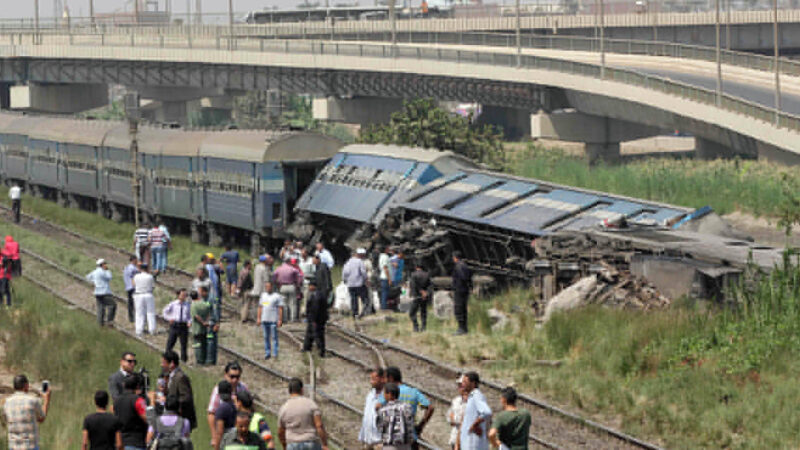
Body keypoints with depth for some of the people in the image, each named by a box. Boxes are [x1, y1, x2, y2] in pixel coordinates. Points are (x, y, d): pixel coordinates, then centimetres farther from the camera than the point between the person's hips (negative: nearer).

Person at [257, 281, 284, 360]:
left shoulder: (277, 296, -5)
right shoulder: (263, 295, 13)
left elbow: (280, 309, -7)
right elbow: (260, 307, 17)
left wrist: (280, 320, -13)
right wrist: (259, 318, 11)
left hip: (273, 320, -6)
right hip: (264, 320, 6)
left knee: (274, 337, -5)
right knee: (266, 337, 10)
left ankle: (275, 354, -3)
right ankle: (267, 353, 16)